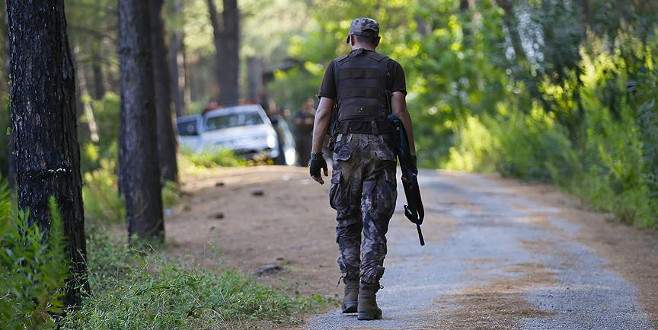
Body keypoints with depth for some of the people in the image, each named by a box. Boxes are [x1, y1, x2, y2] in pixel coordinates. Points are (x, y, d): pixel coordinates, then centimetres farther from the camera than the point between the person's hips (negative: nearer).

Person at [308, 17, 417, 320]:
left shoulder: (336, 67, 12)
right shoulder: (391, 68, 10)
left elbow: (323, 113, 4)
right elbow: (400, 111, 0)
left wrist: (316, 154, 6)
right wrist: (411, 156, 1)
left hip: (346, 147, 1)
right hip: (381, 149, -1)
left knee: (347, 222, 13)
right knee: (375, 226, 0)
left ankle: (351, 292, 7)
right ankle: (367, 298, -7)